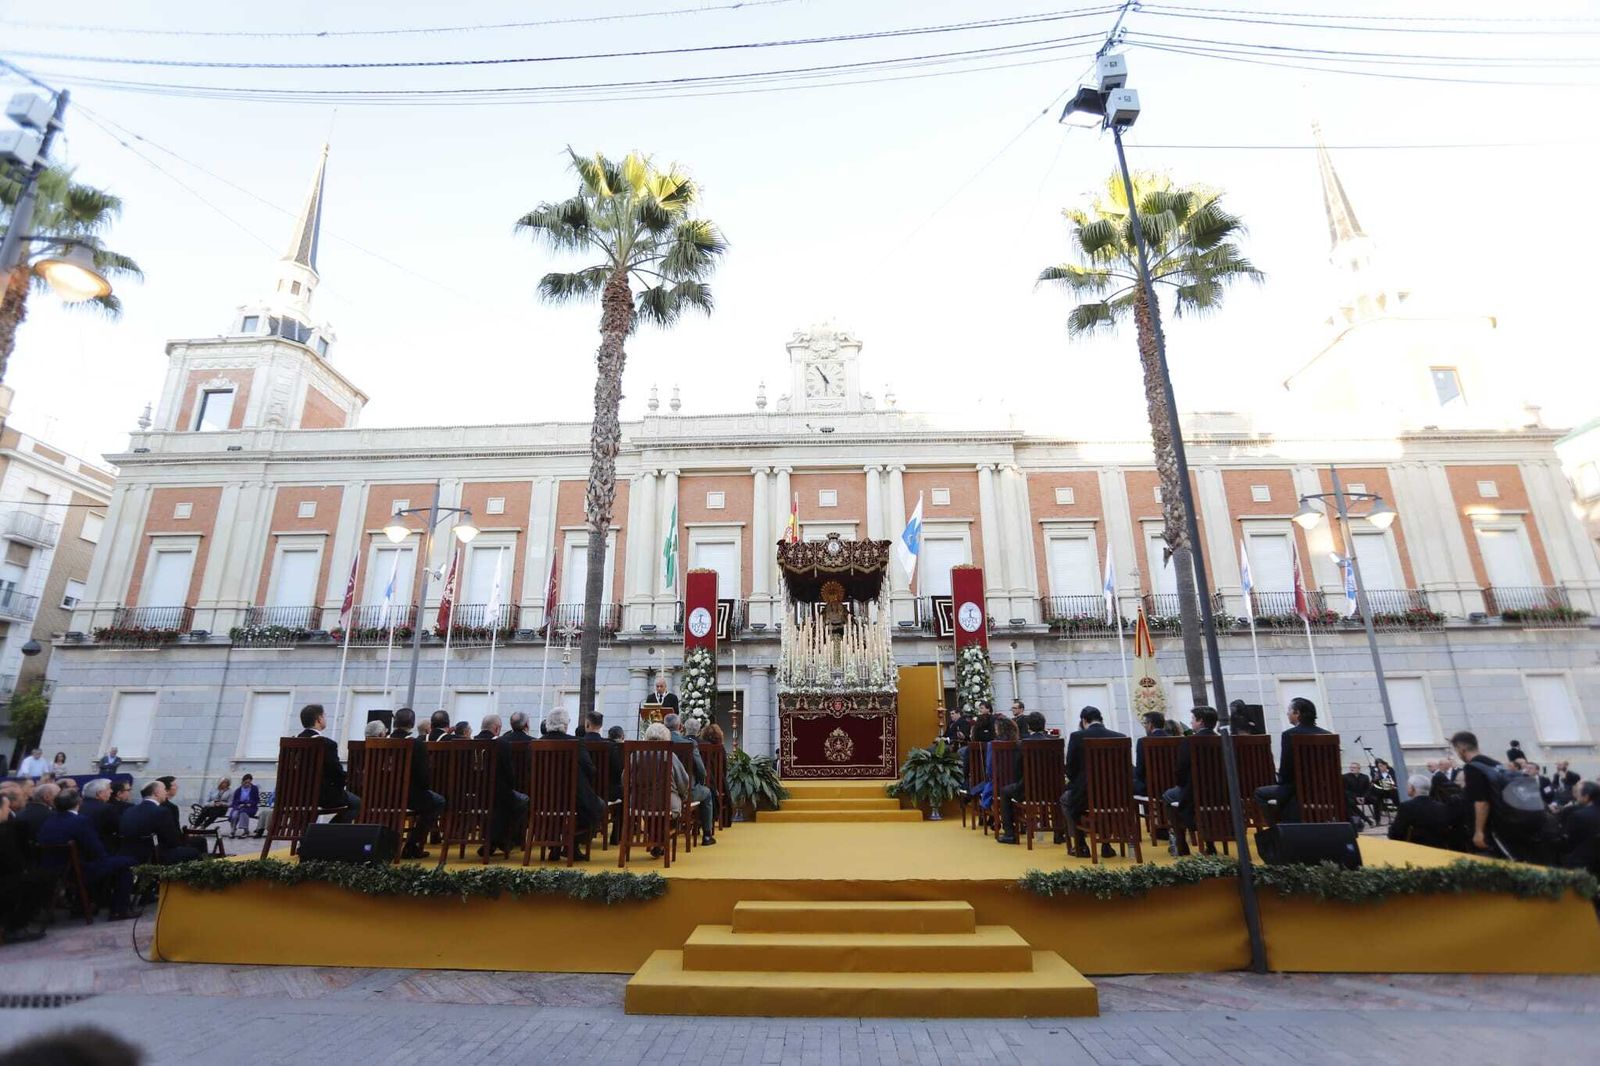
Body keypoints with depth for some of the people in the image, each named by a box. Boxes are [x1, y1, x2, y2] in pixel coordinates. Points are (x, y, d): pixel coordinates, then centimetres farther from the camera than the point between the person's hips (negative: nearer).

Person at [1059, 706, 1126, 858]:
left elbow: (1070, 770, -4)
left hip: (1085, 796, -3)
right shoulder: (1120, 737, -2)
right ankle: (1106, 846, 32)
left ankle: (1081, 846, 26)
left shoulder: (1076, 737, -9)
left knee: (1065, 799, 30)